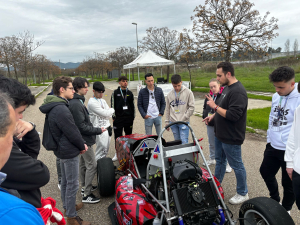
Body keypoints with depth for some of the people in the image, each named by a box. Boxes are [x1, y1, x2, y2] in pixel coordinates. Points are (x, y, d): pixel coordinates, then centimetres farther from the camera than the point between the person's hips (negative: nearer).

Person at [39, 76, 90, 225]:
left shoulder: (55, 107, 6)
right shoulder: (61, 109, -27)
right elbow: (73, 133, -22)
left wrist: (81, 143, 3)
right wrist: (82, 146, -6)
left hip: (62, 150, 10)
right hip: (69, 152, -10)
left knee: (65, 181, 23)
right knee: (72, 185, 4)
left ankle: (67, 206, 42)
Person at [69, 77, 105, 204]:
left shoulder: (77, 101, 9)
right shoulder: (76, 104, -24)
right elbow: (82, 126, -24)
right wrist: (98, 130, -16)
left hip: (82, 139, 11)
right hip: (84, 140, -11)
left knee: (83, 164, 20)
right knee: (92, 165, -3)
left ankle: (85, 187, 36)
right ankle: (86, 195, 6)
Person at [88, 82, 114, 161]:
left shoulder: (103, 101, 13)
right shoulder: (92, 102, -15)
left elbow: (109, 114, 11)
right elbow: (105, 113, -19)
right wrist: (112, 110, -1)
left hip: (107, 127, 8)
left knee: (106, 149, 15)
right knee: (101, 151, -4)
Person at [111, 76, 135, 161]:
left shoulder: (130, 93, 10)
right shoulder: (115, 93, 1)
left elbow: (133, 105, 14)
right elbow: (113, 105, 0)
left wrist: (133, 116, 9)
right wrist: (114, 116, -5)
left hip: (129, 118, 3)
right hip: (118, 118, -3)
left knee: (129, 135, 10)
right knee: (118, 136, -1)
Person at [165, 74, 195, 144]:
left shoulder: (188, 92, -5)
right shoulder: (170, 94, 7)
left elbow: (192, 107, -5)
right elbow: (167, 109, 12)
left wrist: (184, 118, -10)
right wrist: (167, 122, 11)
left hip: (184, 122, -3)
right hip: (173, 122, 4)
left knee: (184, 142, -8)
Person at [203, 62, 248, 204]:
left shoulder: (238, 91, -24)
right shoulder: (227, 88, 8)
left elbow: (233, 115, -29)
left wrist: (215, 106, -24)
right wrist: (212, 116, 9)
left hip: (231, 138, -10)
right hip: (220, 134, 10)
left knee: (237, 165, 7)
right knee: (220, 160, 22)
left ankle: (243, 194, 26)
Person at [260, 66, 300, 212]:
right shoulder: (276, 96, 4)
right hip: (273, 146, 7)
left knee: (288, 183, 10)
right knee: (265, 172, 21)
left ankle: (285, 210, 35)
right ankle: (274, 199, 46)